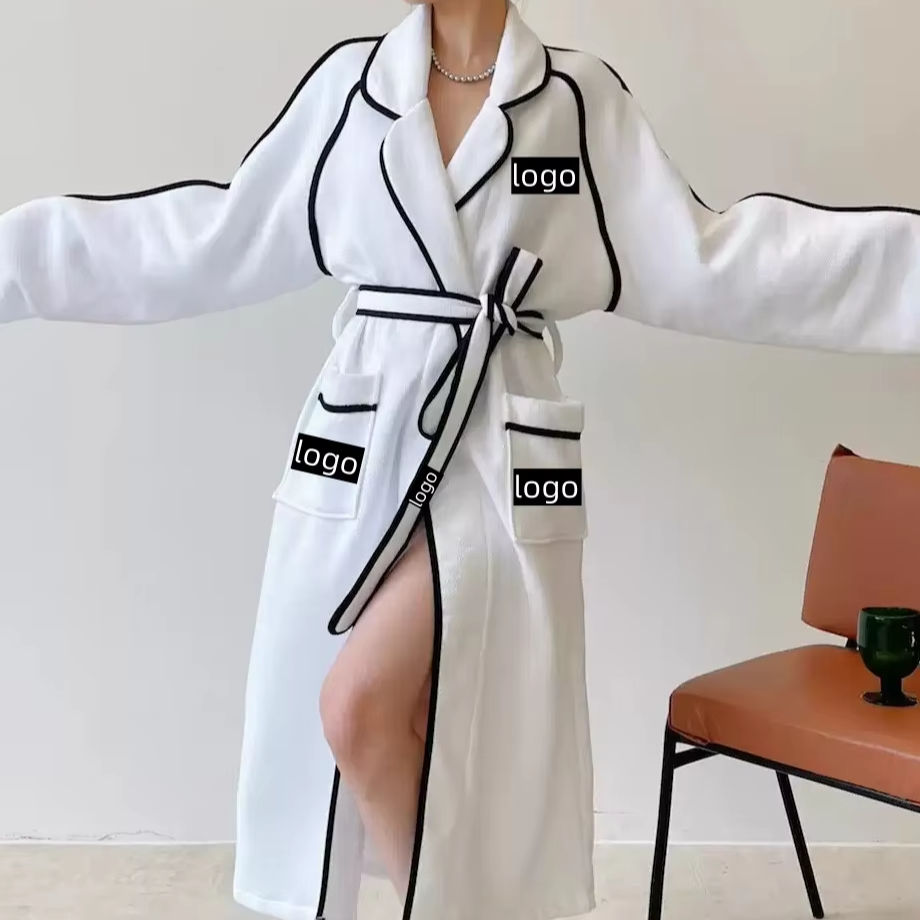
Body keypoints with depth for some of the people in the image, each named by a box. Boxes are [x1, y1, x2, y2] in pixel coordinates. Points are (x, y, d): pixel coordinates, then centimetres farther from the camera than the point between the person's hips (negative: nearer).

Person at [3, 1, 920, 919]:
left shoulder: (584, 99, 0)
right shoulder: (347, 81, 5)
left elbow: (705, 261, 1)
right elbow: (218, 238, 11)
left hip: (497, 464, -3)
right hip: (361, 451, 3)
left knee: (360, 706, -18)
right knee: (399, 734, 8)